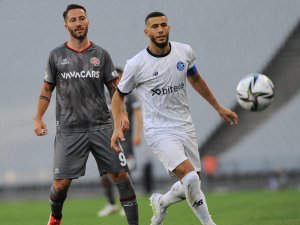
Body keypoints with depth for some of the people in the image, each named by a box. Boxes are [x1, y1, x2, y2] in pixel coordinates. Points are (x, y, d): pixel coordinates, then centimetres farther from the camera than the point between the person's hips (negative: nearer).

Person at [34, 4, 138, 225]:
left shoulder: (101, 55, 7)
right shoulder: (57, 55, 6)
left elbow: (115, 87, 9)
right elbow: (47, 89, 12)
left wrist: (122, 113, -6)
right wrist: (38, 118, 2)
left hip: (101, 126, 1)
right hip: (69, 130, -1)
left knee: (121, 175, -7)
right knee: (61, 183, -3)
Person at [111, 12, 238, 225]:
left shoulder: (184, 52, -1)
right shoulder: (136, 65, -12)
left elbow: (196, 80, 18)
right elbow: (119, 95, 3)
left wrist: (219, 108, 21)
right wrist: (117, 127, -9)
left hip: (185, 127, 5)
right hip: (159, 131, -5)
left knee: (191, 185, 10)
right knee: (190, 178, -23)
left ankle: (161, 203, 40)